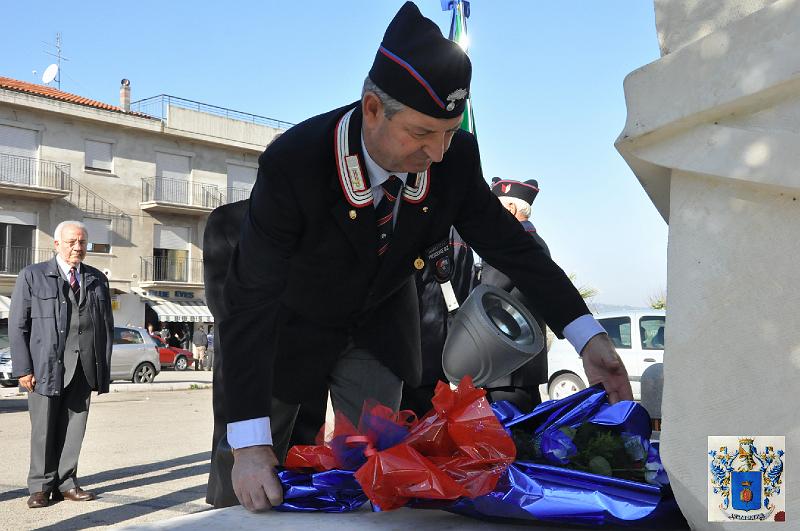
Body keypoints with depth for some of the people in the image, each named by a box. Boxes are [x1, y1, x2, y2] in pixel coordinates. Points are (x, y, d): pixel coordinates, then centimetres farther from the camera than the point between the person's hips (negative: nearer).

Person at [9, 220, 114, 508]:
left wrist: (104, 367, 5)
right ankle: (41, 487, 12)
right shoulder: (32, 276, 3)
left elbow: (107, 325, 13)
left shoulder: (97, 279, 13)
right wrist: (23, 368, -7)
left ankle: (65, 483, 15)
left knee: (74, 428, 5)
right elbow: (17, 325, 0)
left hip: (84, 367, 3)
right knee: (44, 428, 1)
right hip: (46, 366, -3)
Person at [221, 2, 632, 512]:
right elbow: (252, 298, -37)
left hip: (379, 327, 3)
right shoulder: (293, 163, -36)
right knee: (256, 493, 9)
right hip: (294, 327, -2)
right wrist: (249, 445, -42)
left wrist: (588, 335, -19)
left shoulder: (456, 156, -24)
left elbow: (507, 242, -11)